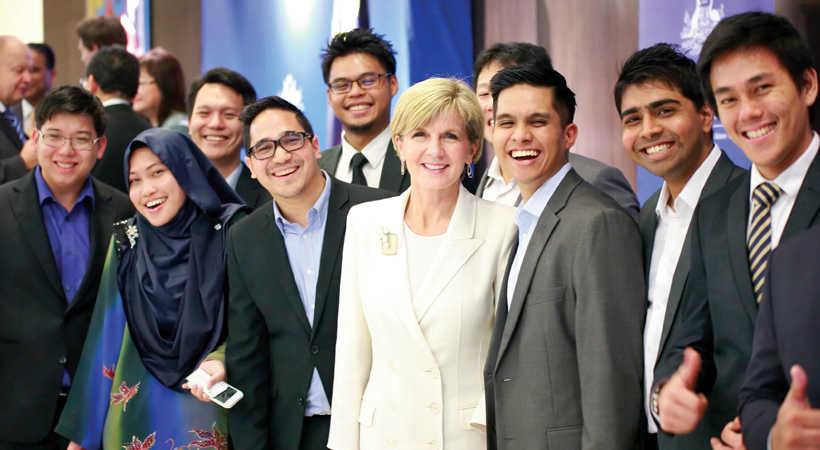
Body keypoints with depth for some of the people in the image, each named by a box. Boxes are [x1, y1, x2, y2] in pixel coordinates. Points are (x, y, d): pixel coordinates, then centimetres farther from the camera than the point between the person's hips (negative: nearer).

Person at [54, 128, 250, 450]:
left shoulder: (229, 231, -6)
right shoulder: (127, 242, 3)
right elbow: (107, 336, 7)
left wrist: (222, 360, -25)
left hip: (208, 414, -2)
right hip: (134, 417, 3)